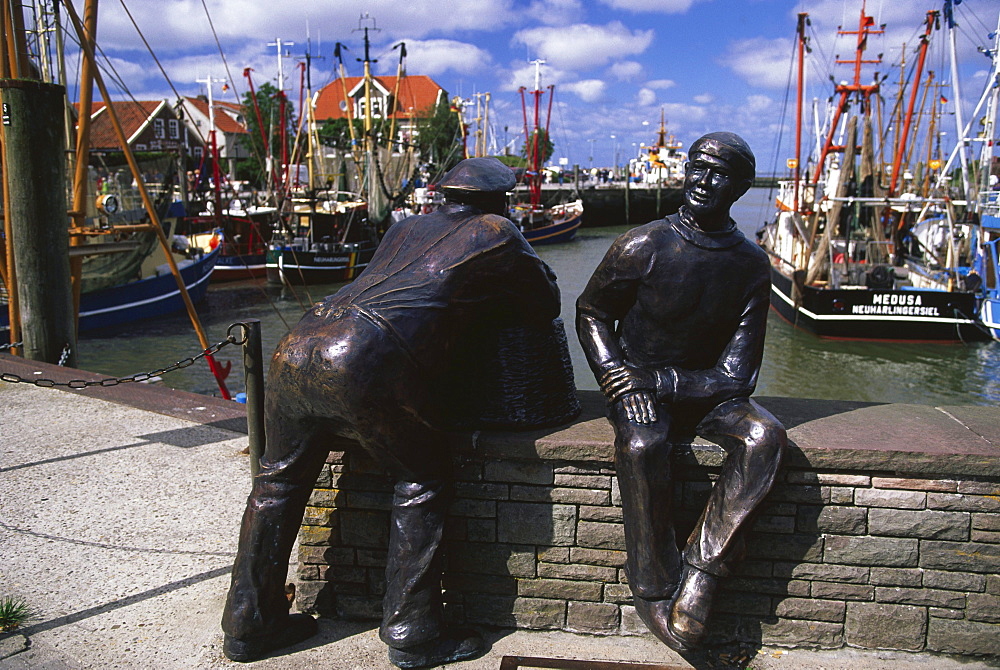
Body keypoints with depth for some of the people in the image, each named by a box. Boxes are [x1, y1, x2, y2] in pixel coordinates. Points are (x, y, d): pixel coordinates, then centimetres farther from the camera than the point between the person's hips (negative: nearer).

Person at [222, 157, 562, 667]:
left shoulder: (408, 227, 27)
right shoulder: (497, 236, 12)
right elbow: (547, 307, 22)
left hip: (299, 345, 7)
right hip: (366, 368, -7)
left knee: (280, 478, 19)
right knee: (420, 483, 11)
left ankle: (249, 624, 32)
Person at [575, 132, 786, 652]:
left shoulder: (750, 264, -3)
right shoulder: (643, 247, -8)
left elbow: (737, 375, -6)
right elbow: (591, 313, 4)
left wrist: (663, 382, -19)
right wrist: (619, 379, -11)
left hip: (706, 393, 3)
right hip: (638, 387, -2)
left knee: (764, 436, -27)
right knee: (641, 445, -35)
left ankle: (701, 570, -24)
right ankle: (655, 591, -20)